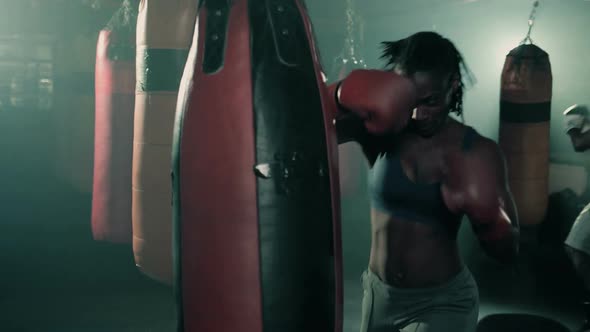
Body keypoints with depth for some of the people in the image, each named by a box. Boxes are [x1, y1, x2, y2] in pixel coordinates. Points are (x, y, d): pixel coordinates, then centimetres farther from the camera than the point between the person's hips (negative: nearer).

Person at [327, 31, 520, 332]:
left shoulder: (479, 152, -10)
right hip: (379, 294, 3)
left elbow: (508, 251, -7)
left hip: (444, 302, -3)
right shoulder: (381, 132, -10)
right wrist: (343, 98, -46)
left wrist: (484, 215, -28)